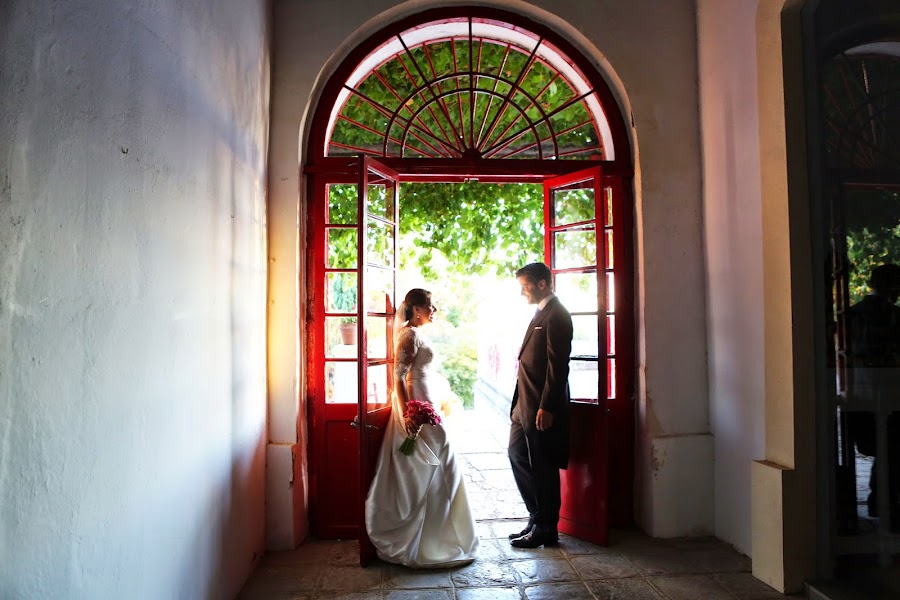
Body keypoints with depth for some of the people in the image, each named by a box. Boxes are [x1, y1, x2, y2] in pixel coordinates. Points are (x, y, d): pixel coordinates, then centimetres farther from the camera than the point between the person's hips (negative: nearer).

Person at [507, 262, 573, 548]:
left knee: (543, 468, 2)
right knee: (517, 455, 15)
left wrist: (546, 407, -21)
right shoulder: (542, 313, 16)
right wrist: (521, 404, 16)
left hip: (542, 406, -10)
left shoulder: (556, 315, -14)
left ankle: (546, 529, 17)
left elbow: (557, 365, -19)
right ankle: (537, 518, 28)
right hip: (526, 404, 10)